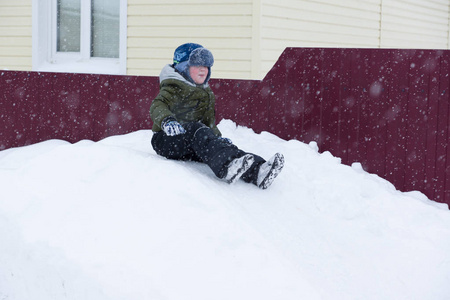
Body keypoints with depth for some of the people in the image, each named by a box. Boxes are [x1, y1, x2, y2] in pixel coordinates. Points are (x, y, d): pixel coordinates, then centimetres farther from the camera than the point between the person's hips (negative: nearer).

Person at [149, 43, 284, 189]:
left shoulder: (207, 93, 23)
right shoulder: (175, 87, -3)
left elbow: (209, 122, 28)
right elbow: (157, 106, -21)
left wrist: (218, 138, 7)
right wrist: (167, 121, -43)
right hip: (166, 139, -6)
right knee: (196, 129, -36)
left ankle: (256, 171, -50)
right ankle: (227, 166, -64)